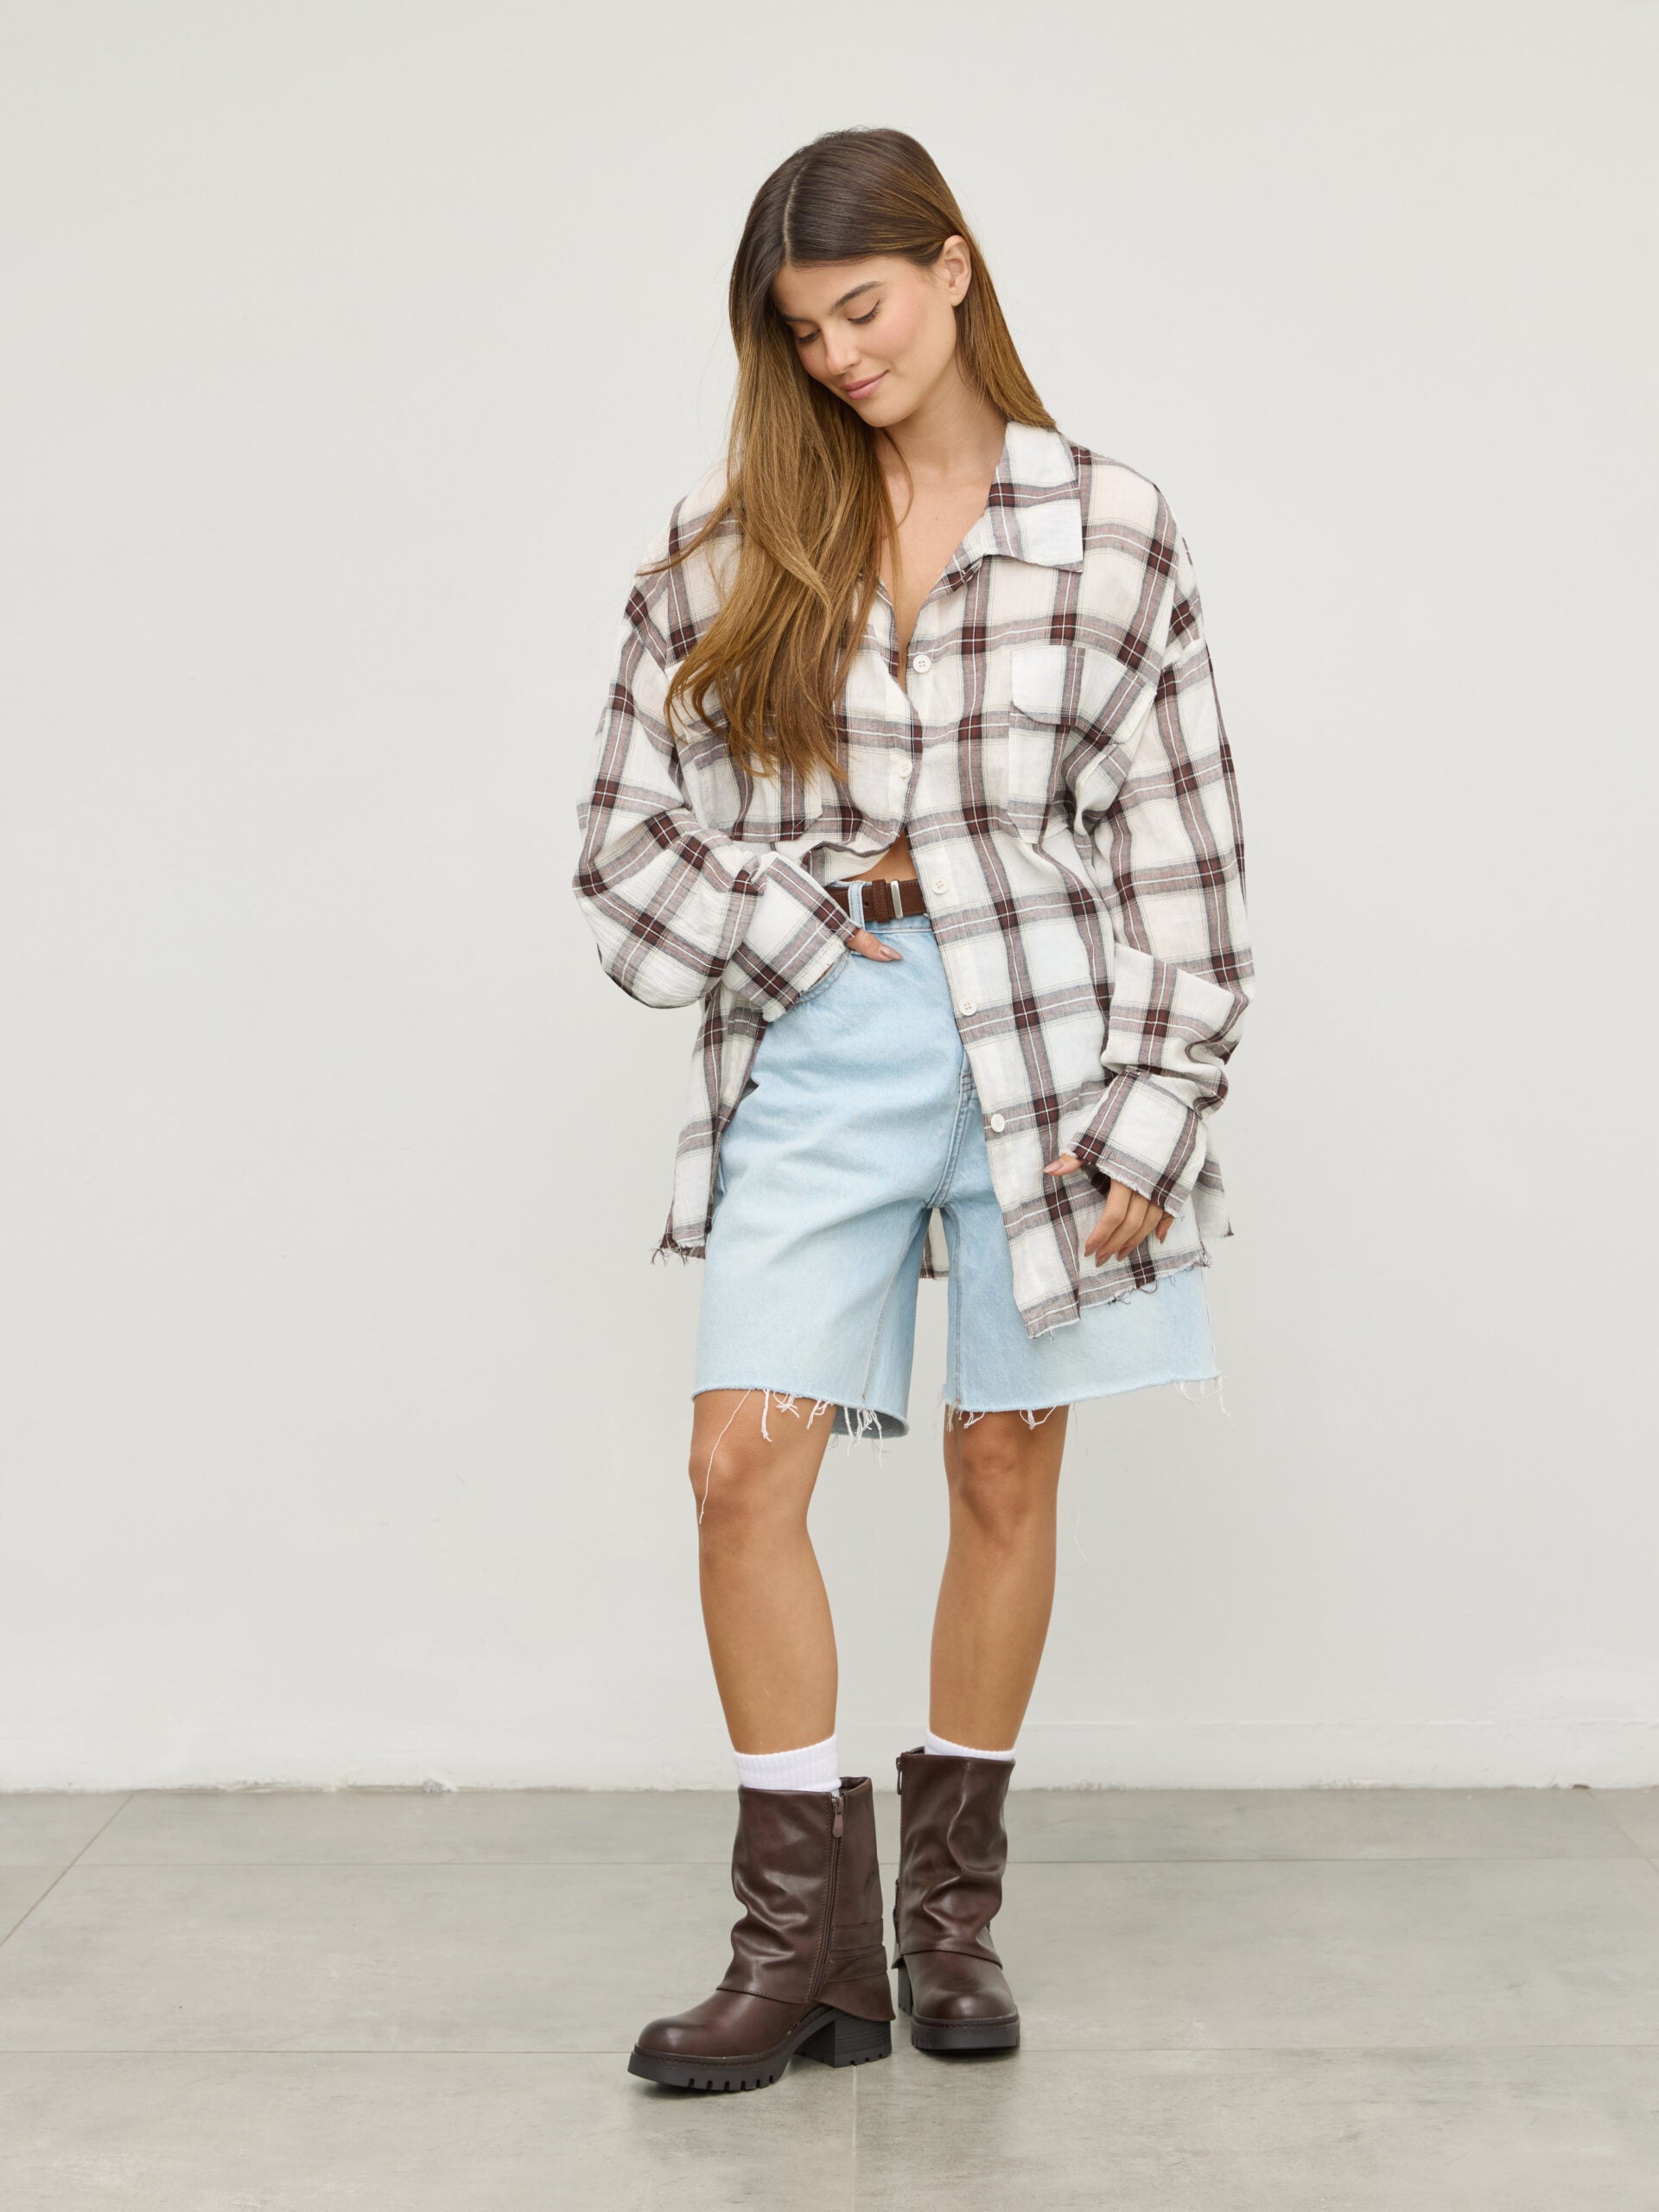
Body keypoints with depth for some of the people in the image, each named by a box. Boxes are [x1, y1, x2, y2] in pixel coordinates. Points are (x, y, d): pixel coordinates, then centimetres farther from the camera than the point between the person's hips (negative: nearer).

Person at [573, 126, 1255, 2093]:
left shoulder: (1107, 526, 1)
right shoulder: (729, 538, 6)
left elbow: (1181, 845, 0)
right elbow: (630, 818, 6)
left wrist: (1147, 1114, -5)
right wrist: (809, 920, -6)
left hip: (1041, 1037, -1)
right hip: (814, 1050, 1)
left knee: (1004, 1470, 5)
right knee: (743, 1463, -7)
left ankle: (953, 1903, 22)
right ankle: (808, 1941, 5)